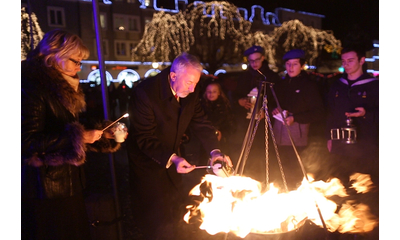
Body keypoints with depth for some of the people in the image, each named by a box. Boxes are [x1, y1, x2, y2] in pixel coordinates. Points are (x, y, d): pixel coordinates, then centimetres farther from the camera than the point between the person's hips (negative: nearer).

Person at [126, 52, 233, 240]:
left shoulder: (191, 92, -10)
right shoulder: (145, 92, -29)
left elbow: (200, 122, -5)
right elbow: (145, 138, -28)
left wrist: (215, 151, -20)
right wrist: (171, 158, -40)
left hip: (172, 160, 6)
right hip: (147, 163, -6)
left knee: (178, 216, 20)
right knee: (159, 224, 1)